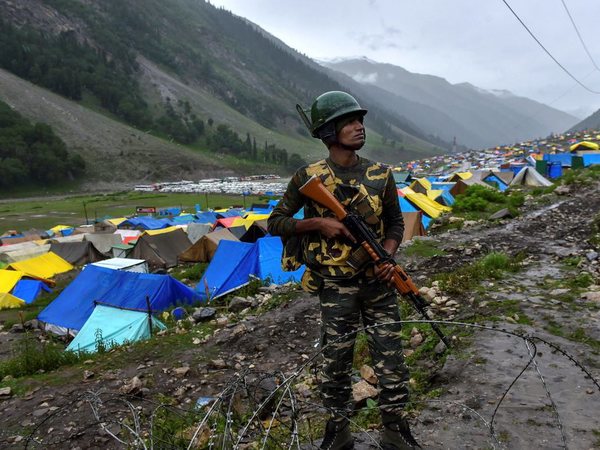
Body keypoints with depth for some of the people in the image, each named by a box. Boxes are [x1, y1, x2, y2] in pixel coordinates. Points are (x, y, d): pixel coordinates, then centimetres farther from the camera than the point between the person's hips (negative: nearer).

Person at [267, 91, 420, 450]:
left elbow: (395, 222, 12)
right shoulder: (309, 178, -6)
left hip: (378, 282, 3)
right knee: (336, 362, 10)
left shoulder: (381, 175, 2)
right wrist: (317, 223, -16)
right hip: (336, 286, -2)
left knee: (391, 360, 9)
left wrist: (389, 257, -7)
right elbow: (275, 222, -1)